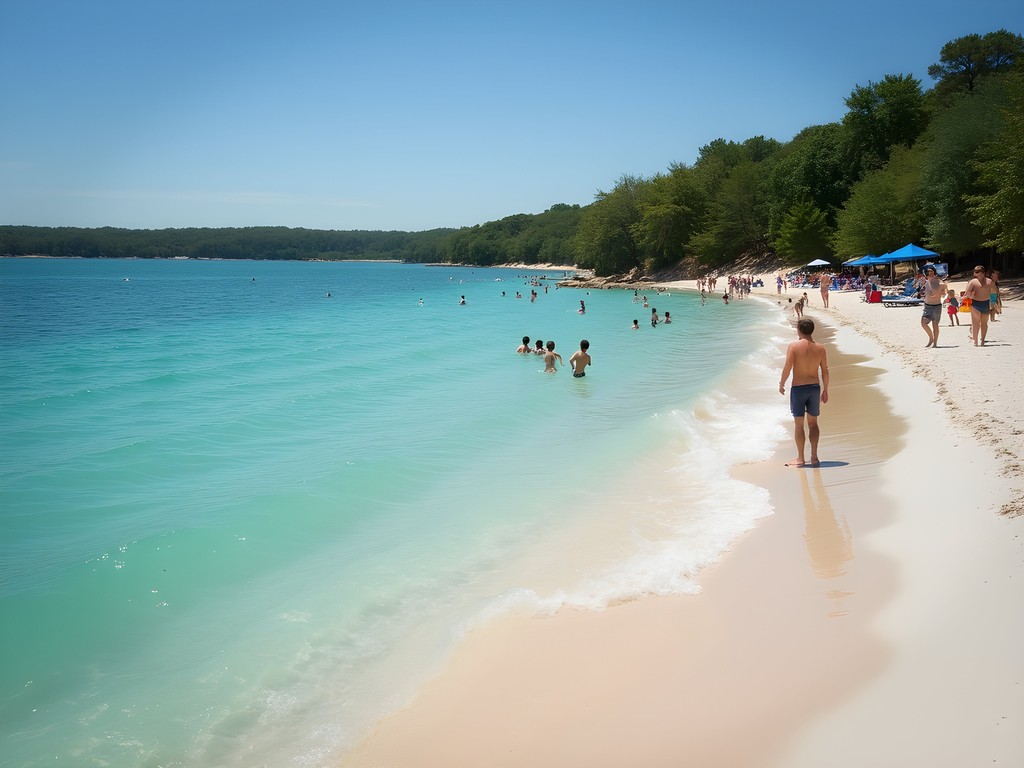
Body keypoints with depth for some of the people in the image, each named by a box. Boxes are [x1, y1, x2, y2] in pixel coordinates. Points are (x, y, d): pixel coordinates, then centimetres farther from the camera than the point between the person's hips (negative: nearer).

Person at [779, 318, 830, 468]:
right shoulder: (820, 348, 2)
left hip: (798, 388, -4)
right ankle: (814, 457, 12)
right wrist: (825, 390, 14)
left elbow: (787, 368, -14)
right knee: (813, 423, 14)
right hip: (815, 387, 4)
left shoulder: (794, 346, -11)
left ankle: (800, 458, 7)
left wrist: (781, 384, 0)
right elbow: (825, 371, 5)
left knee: (799, 424, 4)